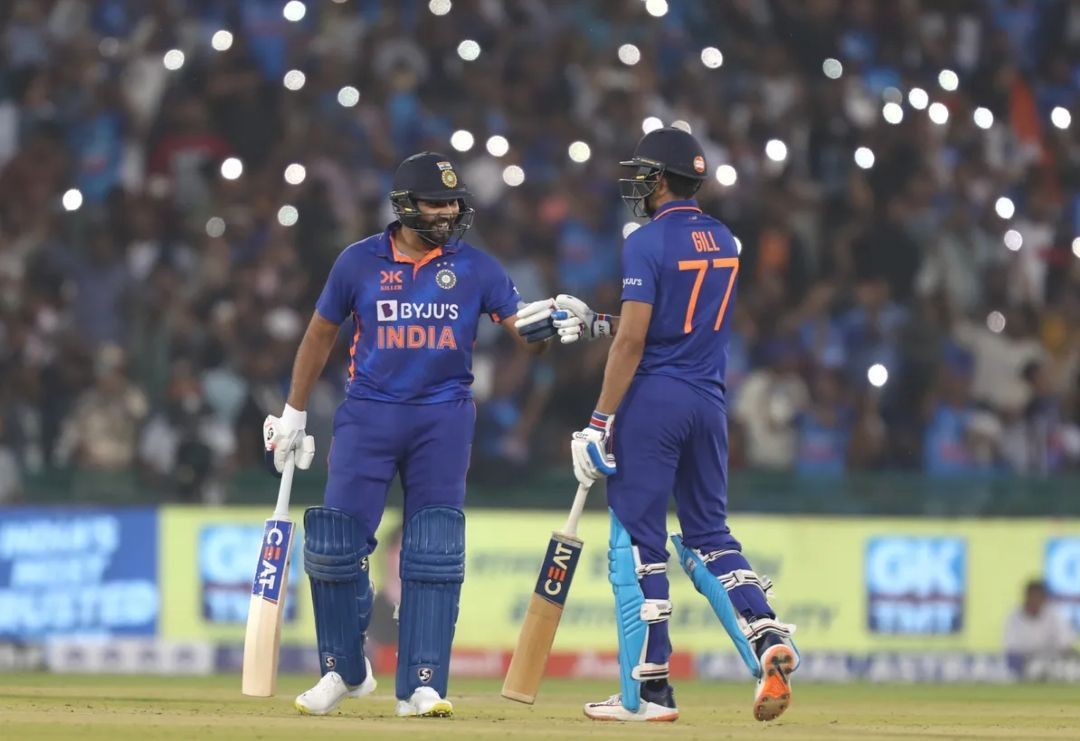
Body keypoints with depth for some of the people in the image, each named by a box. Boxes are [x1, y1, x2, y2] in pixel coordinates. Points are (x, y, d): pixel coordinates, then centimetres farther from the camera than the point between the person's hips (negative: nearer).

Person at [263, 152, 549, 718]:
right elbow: (321, 333, 11)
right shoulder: (359, 262, 0)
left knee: (435, 558, -6)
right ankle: (344, 671, 16)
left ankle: (421, 685, -3)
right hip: (368, 416, 0)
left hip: (444, 418, 0)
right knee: (334, 546, -4)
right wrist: (293, 413, 11)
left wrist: (547, 325, -29)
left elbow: (526, 334, -5)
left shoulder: (476, 267, 0)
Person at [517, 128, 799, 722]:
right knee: (708, 535, 16)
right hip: (708, 401, 7)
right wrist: (589, 324, 24)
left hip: (652, 399, -7)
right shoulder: (723, 242, 12)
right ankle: (768, 638, -7)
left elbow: (633, 341, -16)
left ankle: (647, 691, -1)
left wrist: (600, 421, -14)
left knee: (637, 541, -1)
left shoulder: (648, 243, -11)